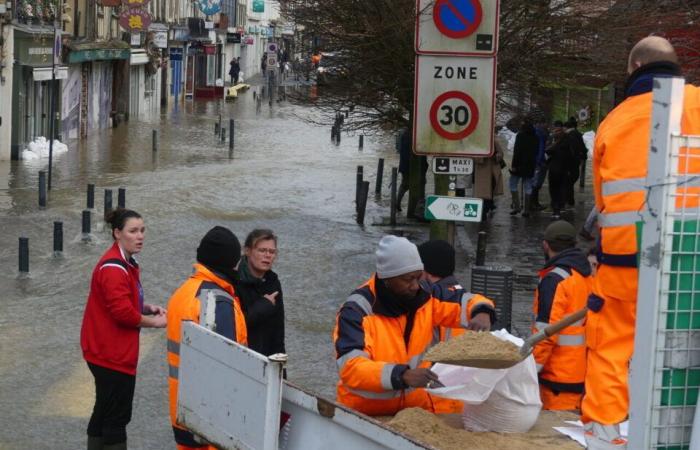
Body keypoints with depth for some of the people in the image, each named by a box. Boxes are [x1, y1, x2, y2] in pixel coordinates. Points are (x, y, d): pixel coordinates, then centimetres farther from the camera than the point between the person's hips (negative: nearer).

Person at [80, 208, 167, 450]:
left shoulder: (125, 263, 13)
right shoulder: (113, 268, -20)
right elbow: (122, 312, -25)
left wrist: (146, 307, 7)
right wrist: (154, 322, -12)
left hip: (106, 352, 11)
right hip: (113, 355, -11)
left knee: (104, 412, 18)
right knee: (117, 418, -5)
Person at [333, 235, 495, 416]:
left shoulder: (423, 298, -1)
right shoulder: (357, 311, -17)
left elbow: (467, 303, 13)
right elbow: (351, 368, -28)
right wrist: (403, 375, -41)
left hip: (416, 407, 4)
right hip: (366, 414, -4)